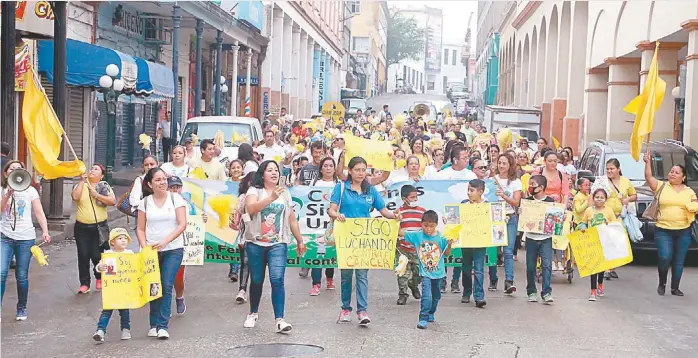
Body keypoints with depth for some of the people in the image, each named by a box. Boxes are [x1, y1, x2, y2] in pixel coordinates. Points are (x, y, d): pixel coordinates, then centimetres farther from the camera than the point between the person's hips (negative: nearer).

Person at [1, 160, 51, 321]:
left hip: (25, 238, 0)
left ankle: (22, 309, 18)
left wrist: (45, 231, -11)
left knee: (22, 276, 3)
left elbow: (39, 213, 0)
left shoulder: (30, 191, 4)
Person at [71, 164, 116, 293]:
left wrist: (97, 195, -14)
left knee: (97, 255, 1)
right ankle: (84, 283, 8)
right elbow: (75, 197, -13)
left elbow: (113, 201, -10)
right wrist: (82, 181, -10)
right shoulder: (80, 185, 7)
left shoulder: (104, 186, 4)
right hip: (82, 227, 1)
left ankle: (99, 278, 26)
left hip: (99, 227, -1)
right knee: (83, 256, 0)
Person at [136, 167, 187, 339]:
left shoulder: (176, 198, -1)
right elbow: (140, 229, 7)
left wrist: (165, 241, -17)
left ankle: (162, 326, -7)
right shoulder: (145, 202, 5)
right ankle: (154, 325, 14)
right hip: (151, 250, 2)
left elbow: (182, 224, -8)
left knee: (166, 286, -9)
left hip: (173, 250, -2)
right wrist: (145, 247, -9)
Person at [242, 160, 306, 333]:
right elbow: (251, 209, -21)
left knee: (277, 280, -14)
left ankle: (280, 320, -16)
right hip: (255, 243, -1)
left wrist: (300, 241, 16)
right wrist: (271, 198, -32)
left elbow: (292, 219, 16)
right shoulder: (254, 191, 0)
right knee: (256, 280, 10)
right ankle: (253, 313, 32)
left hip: (278, 244, 1)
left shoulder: (285, 194, 11)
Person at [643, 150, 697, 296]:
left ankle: (675, 288, 17)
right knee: (665, 257, -14)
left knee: (679, 261, 6)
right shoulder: (661, 186, 3)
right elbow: (648, 177, -10)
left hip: (683, 232, 3)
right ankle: (662, 283, 10)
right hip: (663, 230, -3)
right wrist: (648, 162, -21)